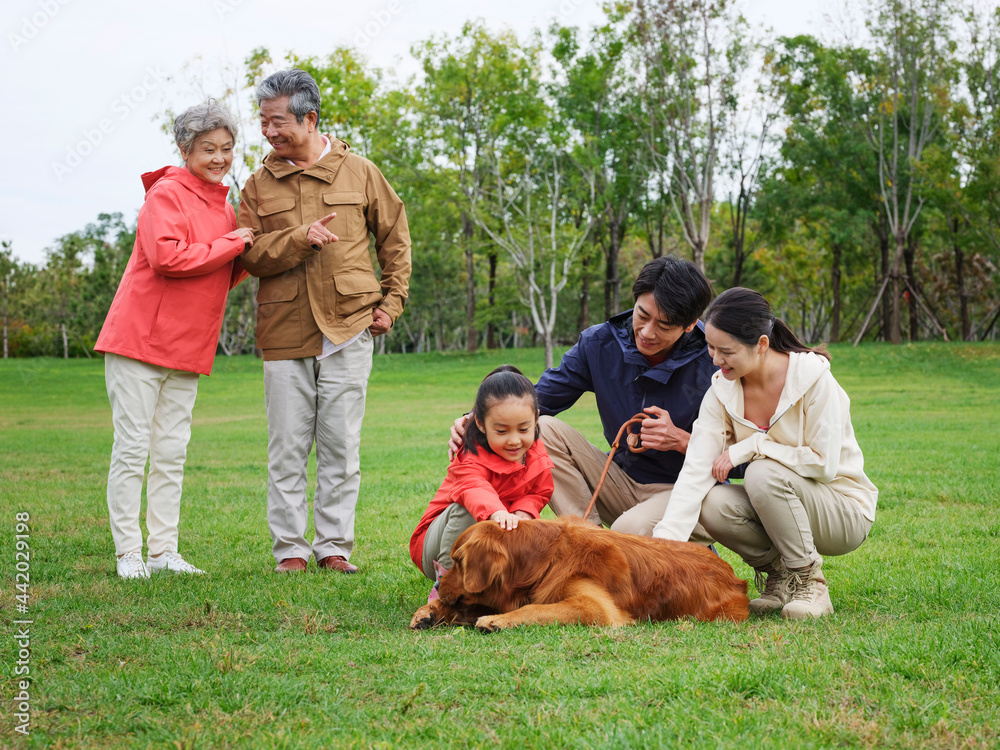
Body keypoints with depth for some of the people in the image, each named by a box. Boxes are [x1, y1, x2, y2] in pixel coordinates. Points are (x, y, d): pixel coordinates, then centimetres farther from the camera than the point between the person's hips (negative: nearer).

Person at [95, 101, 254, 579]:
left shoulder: (224, 209, 16)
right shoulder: (166, 194, -8)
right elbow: (166, 257, -22)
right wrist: (231, 245, -15)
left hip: (187, 349, 8)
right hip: (139, 340, -7)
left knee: (172, 452, 9)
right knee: (132, 448, -3)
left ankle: (163, 551, 14)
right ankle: (128, 553, 2)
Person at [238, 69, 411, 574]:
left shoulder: (359, 173, 6)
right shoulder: (259, 185, 8)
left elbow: (395, 238, 13)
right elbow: (250, 254, -2)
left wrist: (391, 302, 7)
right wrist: (300, 238, -17)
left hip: (349, 329, -1)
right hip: (284, 333, 1)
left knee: (341, 444, 3)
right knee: (287, 446, 2)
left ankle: (334, 546, 11)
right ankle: (290, 549, 10)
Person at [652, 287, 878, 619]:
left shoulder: (813, 377, -20)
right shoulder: (722, 390, -7)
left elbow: (824, 464, -21)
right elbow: (697, 468, -17)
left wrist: (750, 448, -23)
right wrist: (664, 540, -29)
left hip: (844, 510, -5)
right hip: (779, 504, 5)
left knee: (764, 473, -33)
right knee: (713, 505, -26)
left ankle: (809, 582, -13)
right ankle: (779, 572, 2)